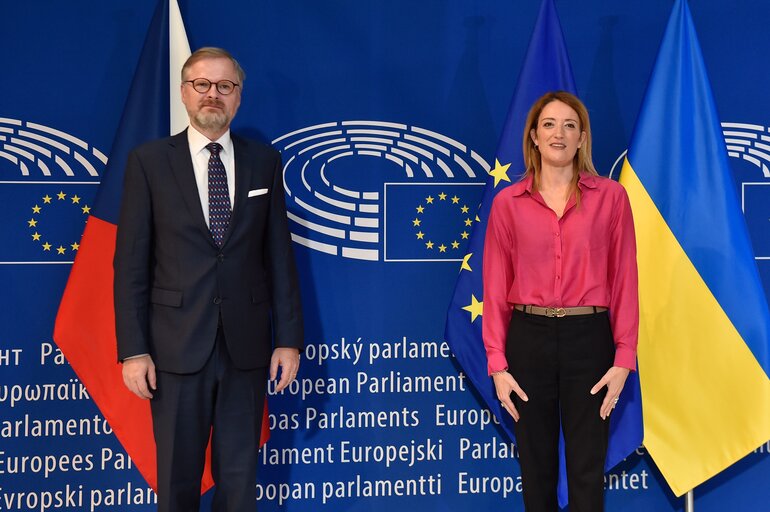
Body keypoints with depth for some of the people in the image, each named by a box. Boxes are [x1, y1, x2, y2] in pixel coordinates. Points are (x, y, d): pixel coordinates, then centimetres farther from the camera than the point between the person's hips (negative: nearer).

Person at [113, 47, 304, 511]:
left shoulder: (265, 162, 6)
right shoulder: (149, 162, 1)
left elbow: (280, 256, 7)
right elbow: (131, 263, -2)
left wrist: (288, 338, 2)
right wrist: (133, 350, -8)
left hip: (246, 347, 2)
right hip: (178, 346, -1)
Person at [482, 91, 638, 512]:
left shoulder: (611, 197, 1)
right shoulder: (508, 202, 3)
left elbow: (625, 280, 0)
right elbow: (495, 287, 2)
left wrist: (624, 359, -6)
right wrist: (497, 365, -5)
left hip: (587, 339, -1)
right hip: (528, 340, 1)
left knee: (587, 472, 3)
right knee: (536, 469, 11)